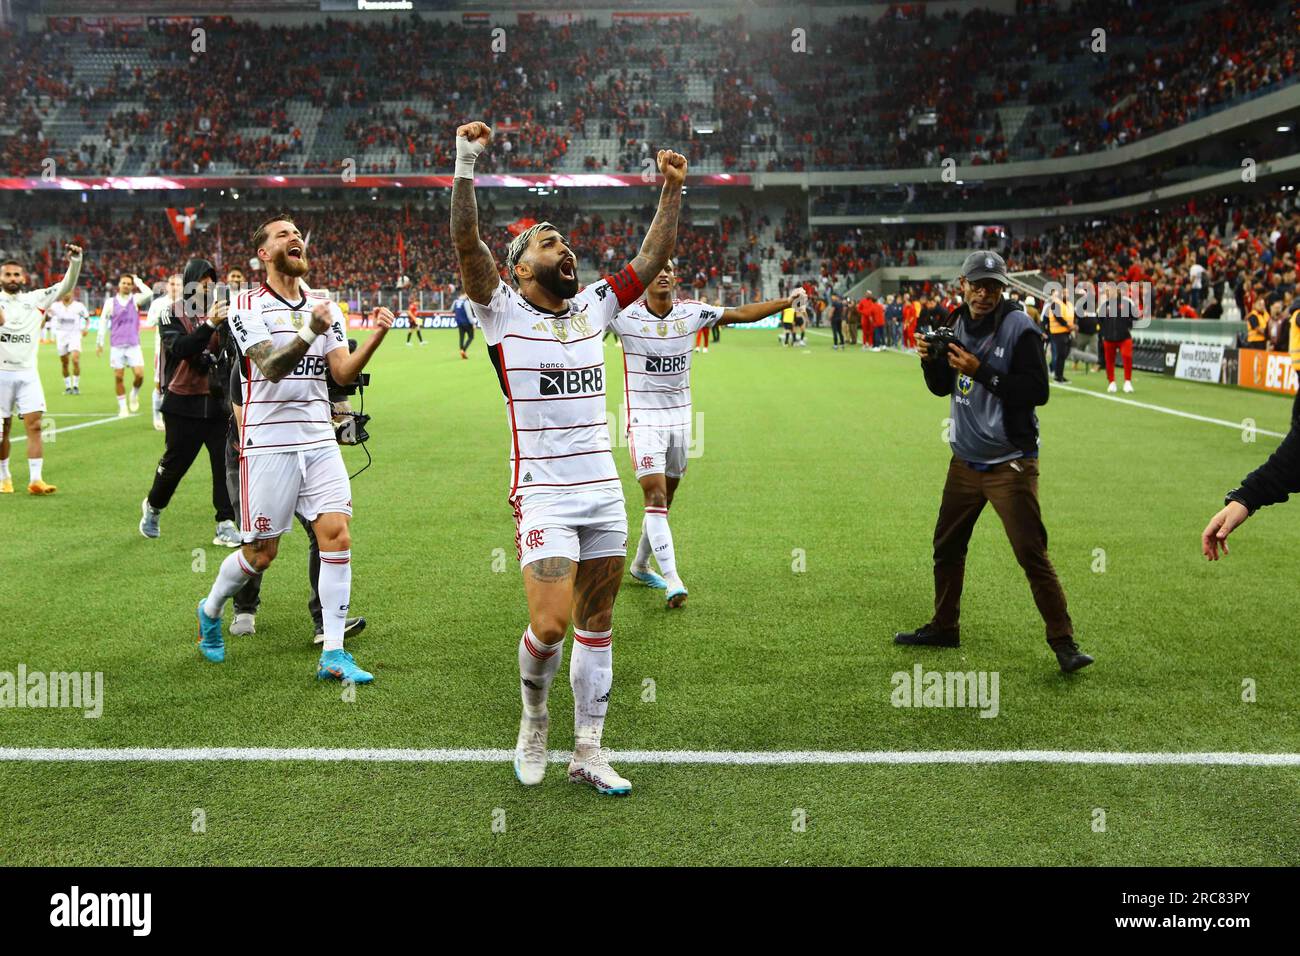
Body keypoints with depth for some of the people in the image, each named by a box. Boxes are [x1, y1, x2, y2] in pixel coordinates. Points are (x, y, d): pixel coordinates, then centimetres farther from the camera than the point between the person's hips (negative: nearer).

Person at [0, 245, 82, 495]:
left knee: (34, 425, -6)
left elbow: (66, 287, -2)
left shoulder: (36, 299, 5)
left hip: (28, 373, 1)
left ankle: (36, 480, -6)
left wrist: (75, 261, -16)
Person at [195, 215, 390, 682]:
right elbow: (270, 366, -17)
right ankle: (211, 609, 34)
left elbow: (343, 372, 4)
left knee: (337, 535, -9)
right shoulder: (246, 307, -2)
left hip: (319, 440, 4)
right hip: (268, 442, -4)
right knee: (261, 553, 3)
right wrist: (309, 332, -32)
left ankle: (333, 653, -2)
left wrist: (377, 336, -12)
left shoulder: (324, 304, 12)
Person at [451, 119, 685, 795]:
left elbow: (651, 259, 15)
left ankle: (588, 751, 20)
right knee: (549, 624, -15)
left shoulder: (593, 308, 12)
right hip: (543, 496, -5)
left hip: (604, 494, 5)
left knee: (596, 628, 9)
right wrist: (466, 162, -23)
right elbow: (465, 242, -15)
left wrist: (672, 192, 7)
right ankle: (533, 715, 16)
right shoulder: (502, 311, -2)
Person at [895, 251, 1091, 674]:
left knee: (1032, 555, -10)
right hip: (964, 459, 7)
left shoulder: (1020, 329, -12)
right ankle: (944, 627, 32)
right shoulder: (957, 324, 8)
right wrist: (931, 360, -4)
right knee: (947, 546, 16)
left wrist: (982, 371, -24)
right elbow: (942, 387, 16)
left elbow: (1037, 392, -20)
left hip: (1010, 463, -7)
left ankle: (1063, 642, -3)